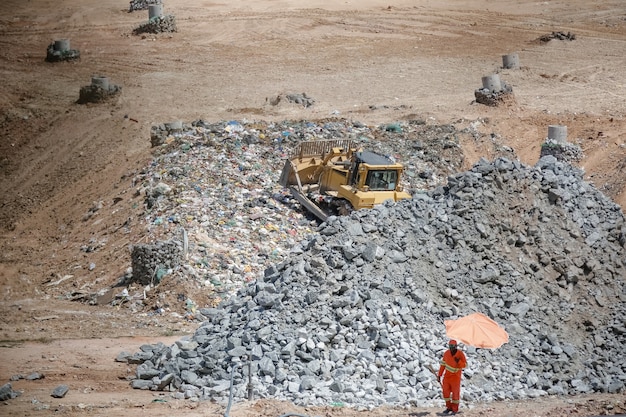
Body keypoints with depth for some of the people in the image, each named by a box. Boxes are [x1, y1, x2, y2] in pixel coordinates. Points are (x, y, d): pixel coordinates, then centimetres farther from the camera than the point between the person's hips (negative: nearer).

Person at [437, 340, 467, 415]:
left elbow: (465, 365, -14)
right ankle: (449, 407, 21)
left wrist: (458, 361, -33)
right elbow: (443, 364, -1)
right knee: (446, 391, 3)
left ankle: (455, 409, 14)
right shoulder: (446, 353, -9)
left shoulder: (460, 354, -18)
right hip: (447, 375, 3)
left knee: (455, 392, 1)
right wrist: (439, 375, 0)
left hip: (456, 375, -3)